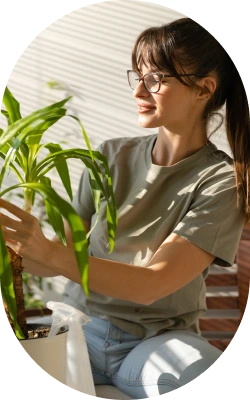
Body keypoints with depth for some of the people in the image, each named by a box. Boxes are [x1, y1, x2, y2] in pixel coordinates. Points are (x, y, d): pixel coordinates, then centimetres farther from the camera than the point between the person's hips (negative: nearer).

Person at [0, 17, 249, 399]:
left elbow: (151, 285, -18)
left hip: (156, 340, -2)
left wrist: (48, 252, -29)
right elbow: (62, 259, 7)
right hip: (81, 328, 3)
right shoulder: (111, 156, 3)